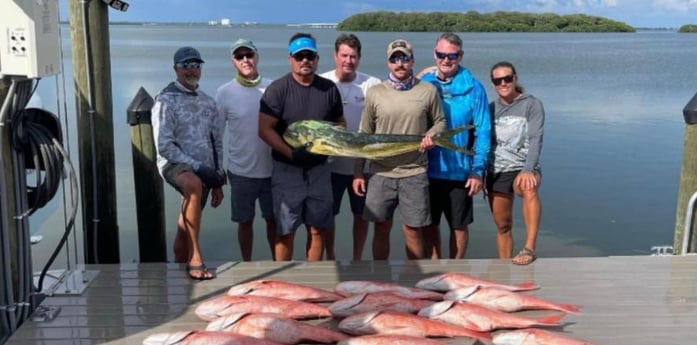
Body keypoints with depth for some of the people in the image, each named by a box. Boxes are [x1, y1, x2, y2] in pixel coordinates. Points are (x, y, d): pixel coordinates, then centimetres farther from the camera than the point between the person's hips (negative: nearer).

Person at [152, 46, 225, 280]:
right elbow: (164, 146, -12)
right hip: (176, 164, -6)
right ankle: (195, 257, -34)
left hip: (204, 172, 6)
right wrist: (196, 167, -19)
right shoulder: (166, 100, -4)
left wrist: (218, 181, 12)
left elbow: (217, 142, 17)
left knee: (185, 228, 9)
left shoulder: (207, 102, 14)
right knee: (193, 185, -37)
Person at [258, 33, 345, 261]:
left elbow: (340, 123, 15)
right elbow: (264, 129, -11)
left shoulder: (329, 88, 5)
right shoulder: (277, 89, -6)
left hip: (319, 168, 4)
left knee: (317, 229, 9)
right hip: (287, 169, -3)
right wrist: (291, 153, -20)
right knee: (285, 231, 1)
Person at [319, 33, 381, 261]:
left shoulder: (372, 85, -6)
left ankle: (358, 258, 31)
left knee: (361, 213, 14)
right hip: (330, 163, 0)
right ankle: (330, 257, 30)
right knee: (328, 213, 12)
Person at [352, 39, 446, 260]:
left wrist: (432, 135, -10)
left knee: (413, 231, 5)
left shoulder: (428, 91, 1)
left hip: (414, 173, -1)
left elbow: (439, 121, 13)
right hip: (381, 173, 1)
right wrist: (358, 173, 4)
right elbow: (364, 135, 6)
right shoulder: (375, 93, 2)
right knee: (381, 228, 10)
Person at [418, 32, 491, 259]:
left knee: (459, 225, 11)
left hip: (460, 172, -2)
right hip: (427, 170, 2)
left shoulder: (473, 88, -6)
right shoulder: (423, 84, 1)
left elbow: (483, 132, -6)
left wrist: (478, 170, -10)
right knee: (429, 224, 13)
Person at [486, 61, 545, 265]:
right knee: (502, 226, 8)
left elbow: (535, 139, -12)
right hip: (496, 172, 4)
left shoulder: (532, 104, -1)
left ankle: (529, 248, -38)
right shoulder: (491, 109, 10)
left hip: (523, 168, -4)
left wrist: (528, 170, -25)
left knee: (529, 189, -38)